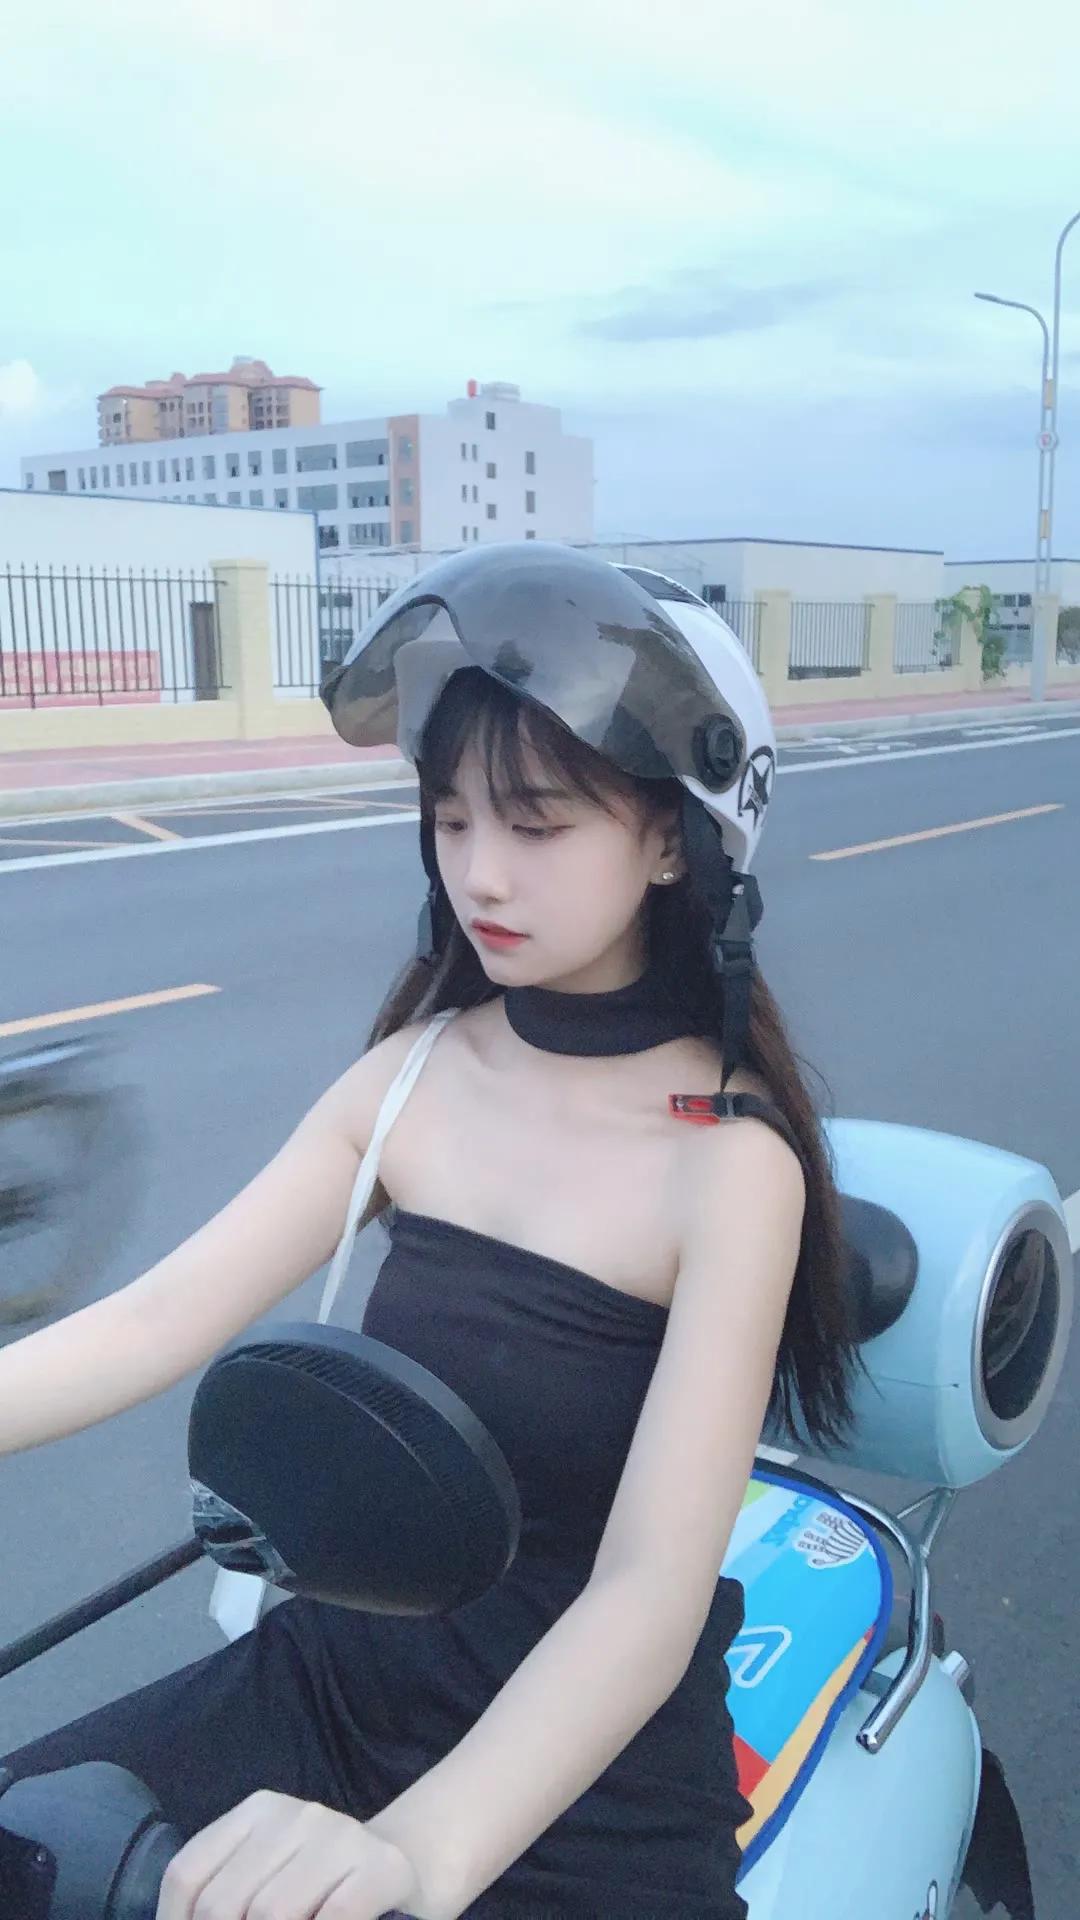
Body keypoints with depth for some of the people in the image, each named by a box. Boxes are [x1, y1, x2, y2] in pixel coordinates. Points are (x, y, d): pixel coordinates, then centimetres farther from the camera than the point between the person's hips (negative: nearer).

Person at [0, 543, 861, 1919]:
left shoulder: (730, 1159, -18)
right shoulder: (413, 1072, -3)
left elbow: (653, 1586, -26)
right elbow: (156, 1322, -8)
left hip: (583, 1788, -4)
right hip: (336, 1681, 4)